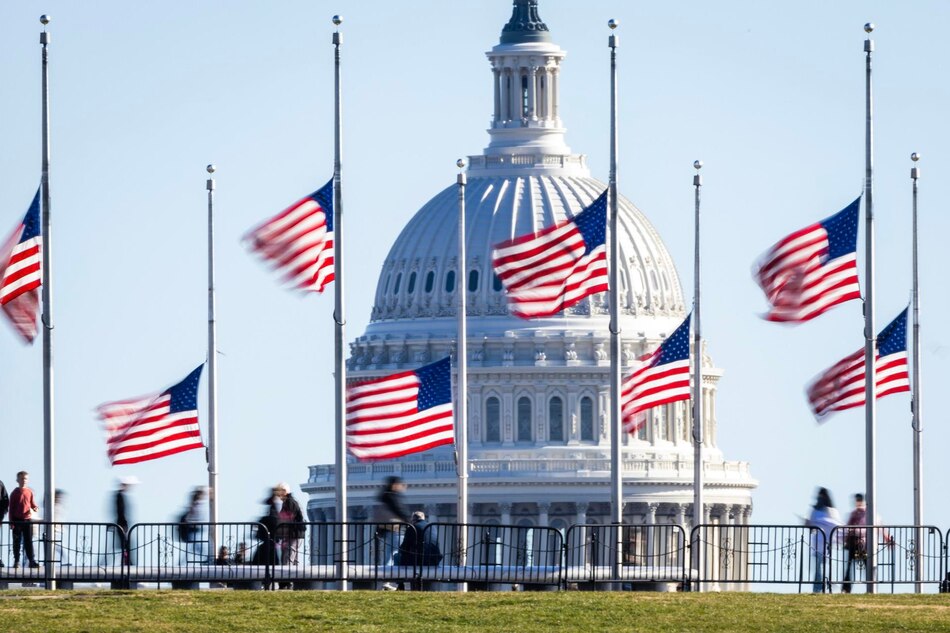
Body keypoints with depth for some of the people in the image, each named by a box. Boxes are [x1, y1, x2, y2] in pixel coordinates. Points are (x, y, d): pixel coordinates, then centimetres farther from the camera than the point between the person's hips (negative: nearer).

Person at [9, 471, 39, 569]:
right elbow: (11, 508, -2)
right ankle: (16, 561, 10)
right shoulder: (14, 493, -3)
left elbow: (32, 503, 12)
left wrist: (35, 507, -14)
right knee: (17, 541, 4)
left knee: (28, 541, 1)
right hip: (17, 520, -1)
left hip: (28, 520, 1)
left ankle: (32, 561, 0)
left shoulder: (29, 492, 4)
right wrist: (11, 522, -6)